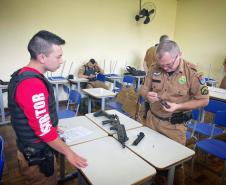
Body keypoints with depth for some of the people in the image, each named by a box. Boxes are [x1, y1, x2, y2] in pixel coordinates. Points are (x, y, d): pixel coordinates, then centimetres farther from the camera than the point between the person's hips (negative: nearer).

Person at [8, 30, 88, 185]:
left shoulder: (20, 75, 1)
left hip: (29, 149, 9)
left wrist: (52, 127, 18)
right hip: (38, 156, -9)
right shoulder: (33, 84, -30)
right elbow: (44, 130, -28)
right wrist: (68, 153, -15)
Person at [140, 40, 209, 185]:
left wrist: (178, 106, -22)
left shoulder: (192, 73, -15)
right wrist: (147, 95, -19)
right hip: (152, 119, 4)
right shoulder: (155, 68, -5)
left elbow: (204, 100, -8)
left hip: (174, 125, -3)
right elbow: (144, 89, 5)